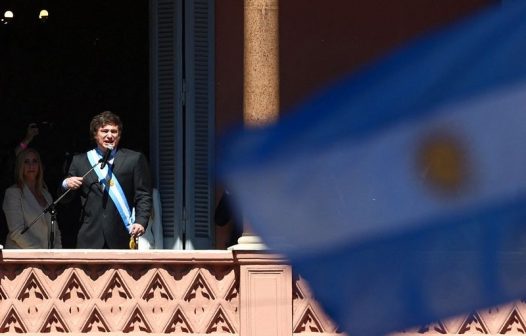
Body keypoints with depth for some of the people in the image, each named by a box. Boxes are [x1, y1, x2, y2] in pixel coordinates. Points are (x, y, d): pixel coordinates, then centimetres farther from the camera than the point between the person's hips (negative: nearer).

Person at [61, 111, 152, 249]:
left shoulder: (134, 159, 7)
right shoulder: (80, 161, 14)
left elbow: (144, 196, 4)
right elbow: (65, 199, 17)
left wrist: (140, 222, -11)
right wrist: (66, 185, -6)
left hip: (122, 237, -1)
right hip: (90, 238, 1)